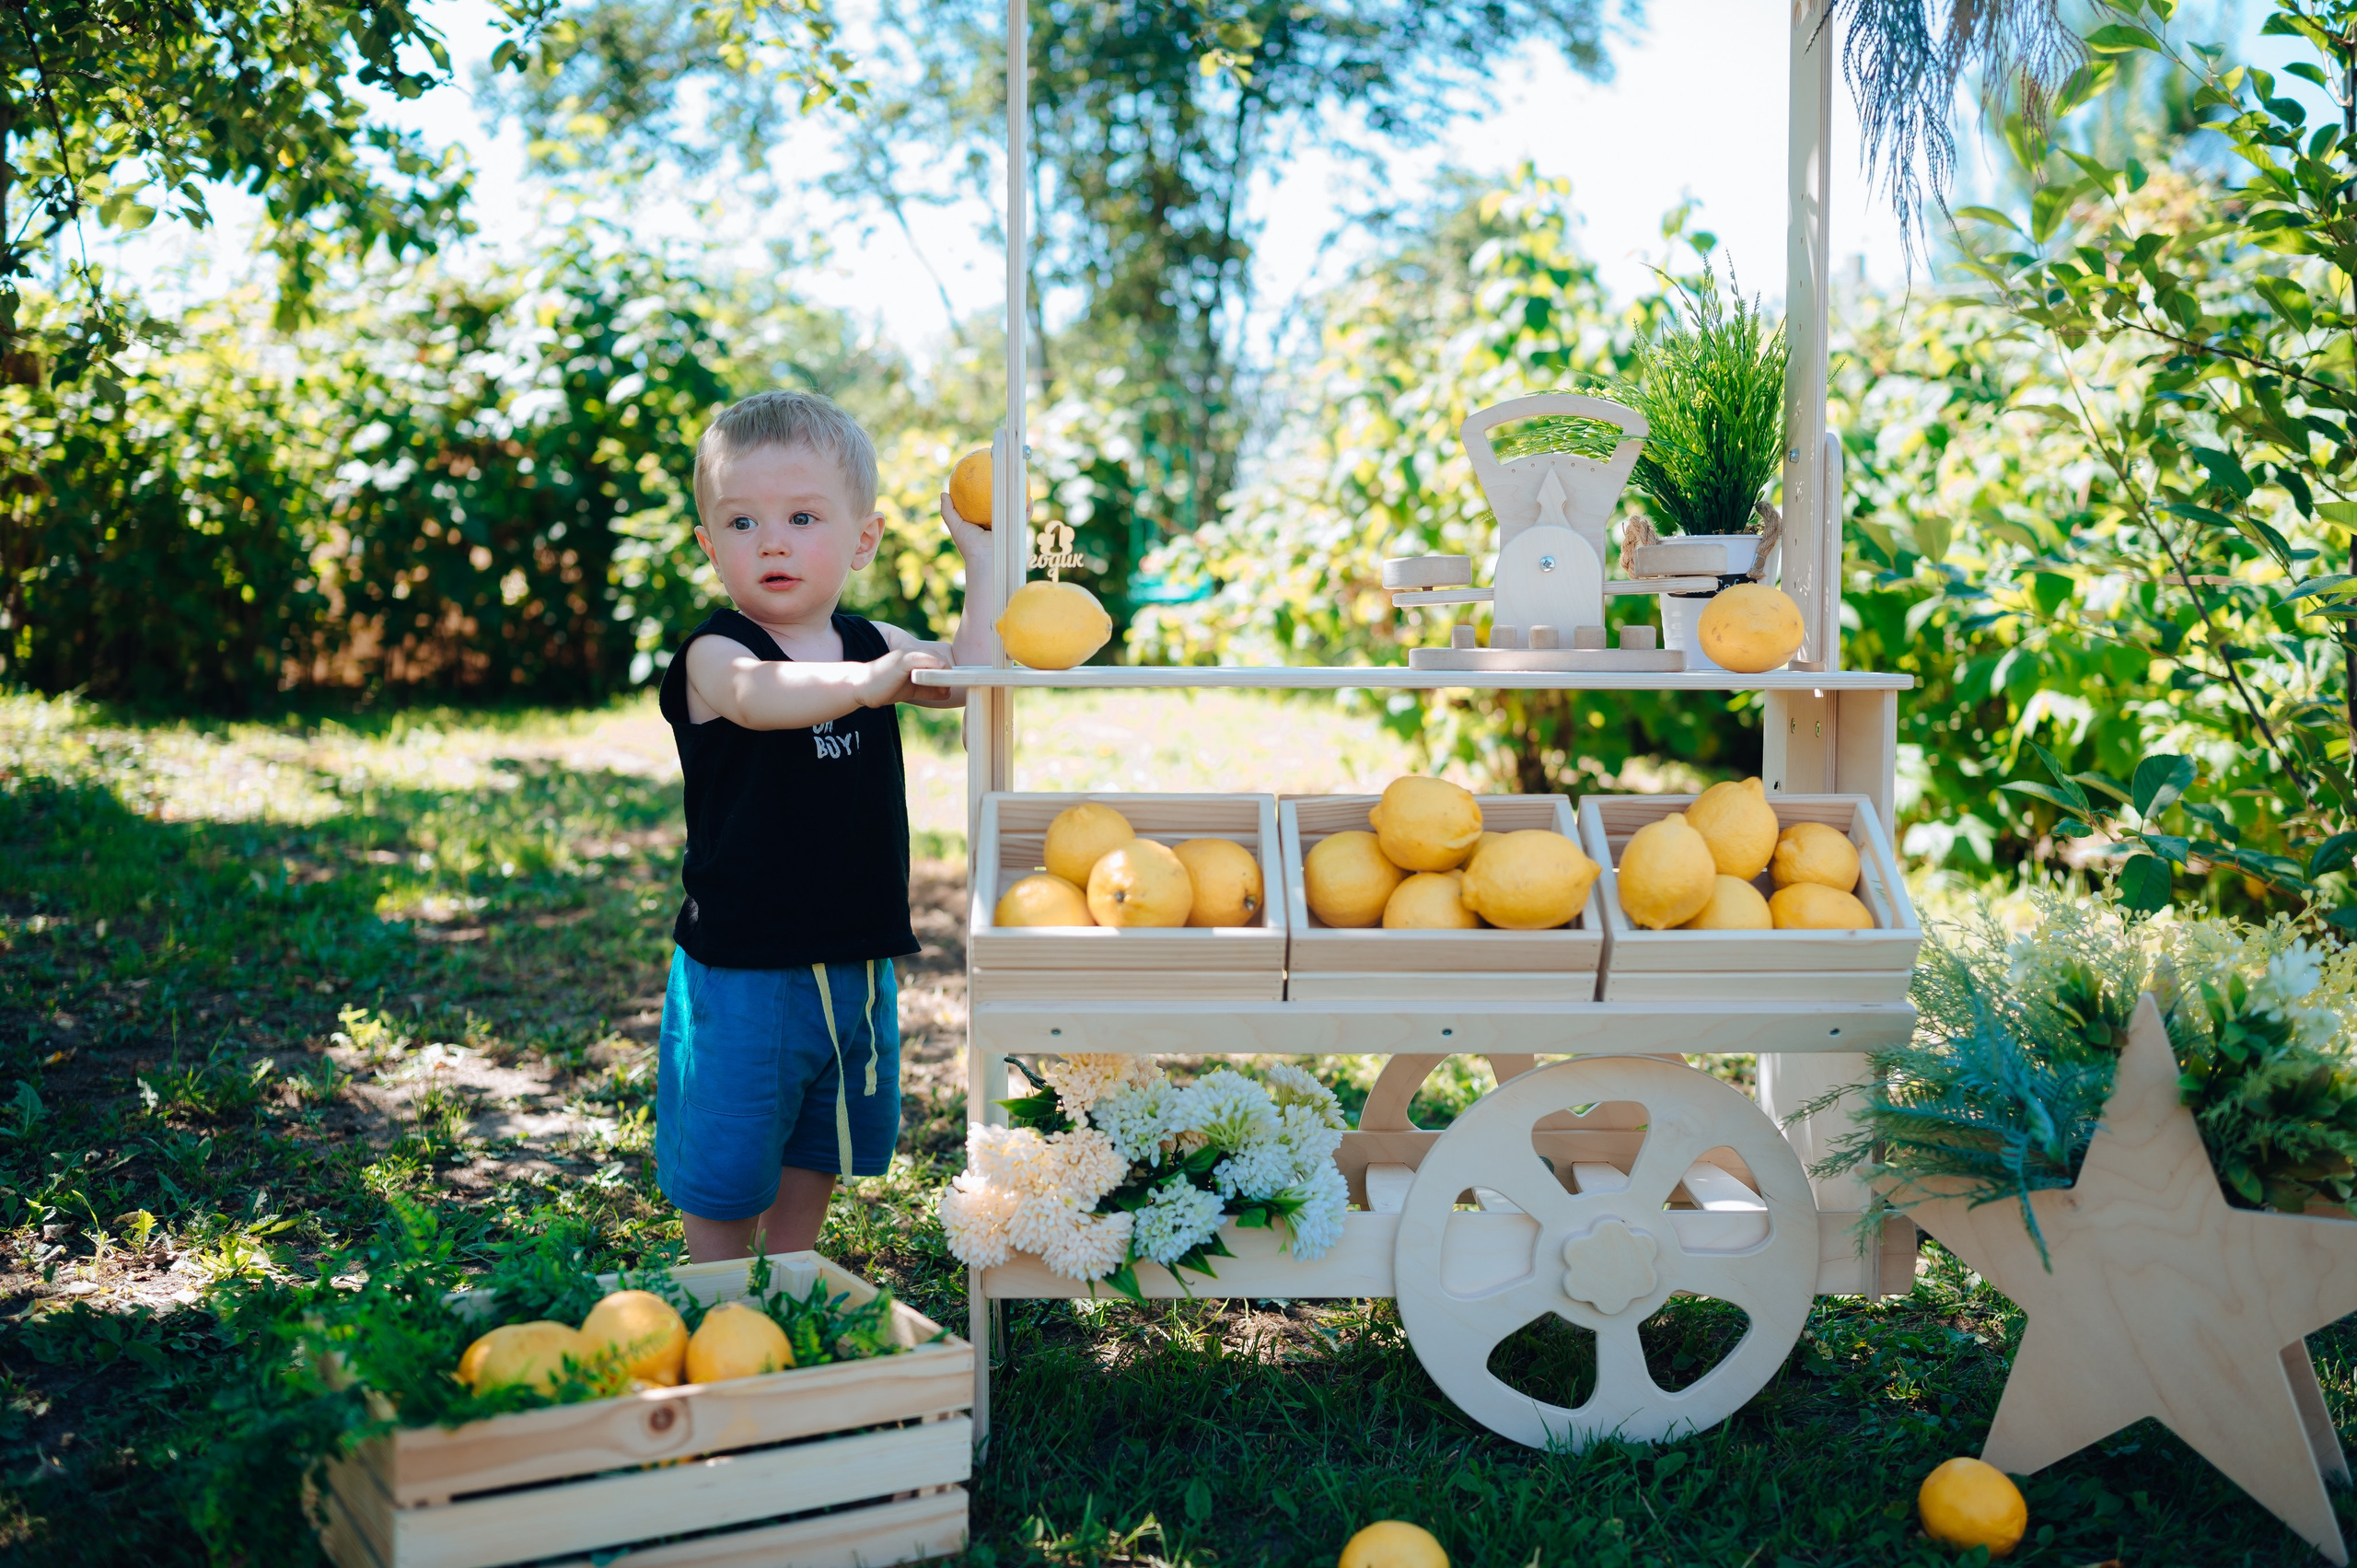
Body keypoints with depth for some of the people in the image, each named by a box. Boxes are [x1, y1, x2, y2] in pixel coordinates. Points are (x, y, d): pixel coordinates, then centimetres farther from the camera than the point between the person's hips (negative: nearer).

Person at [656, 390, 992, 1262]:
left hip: (854, 959, 6)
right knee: (723, 1176, 7)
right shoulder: (713, 655, -16)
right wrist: (867, 682, -50)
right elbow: (758, 697, -38)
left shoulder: (874, 645, 4)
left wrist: (980, 556, -6)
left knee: (816, 1158, 22)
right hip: (740, 968, -6)